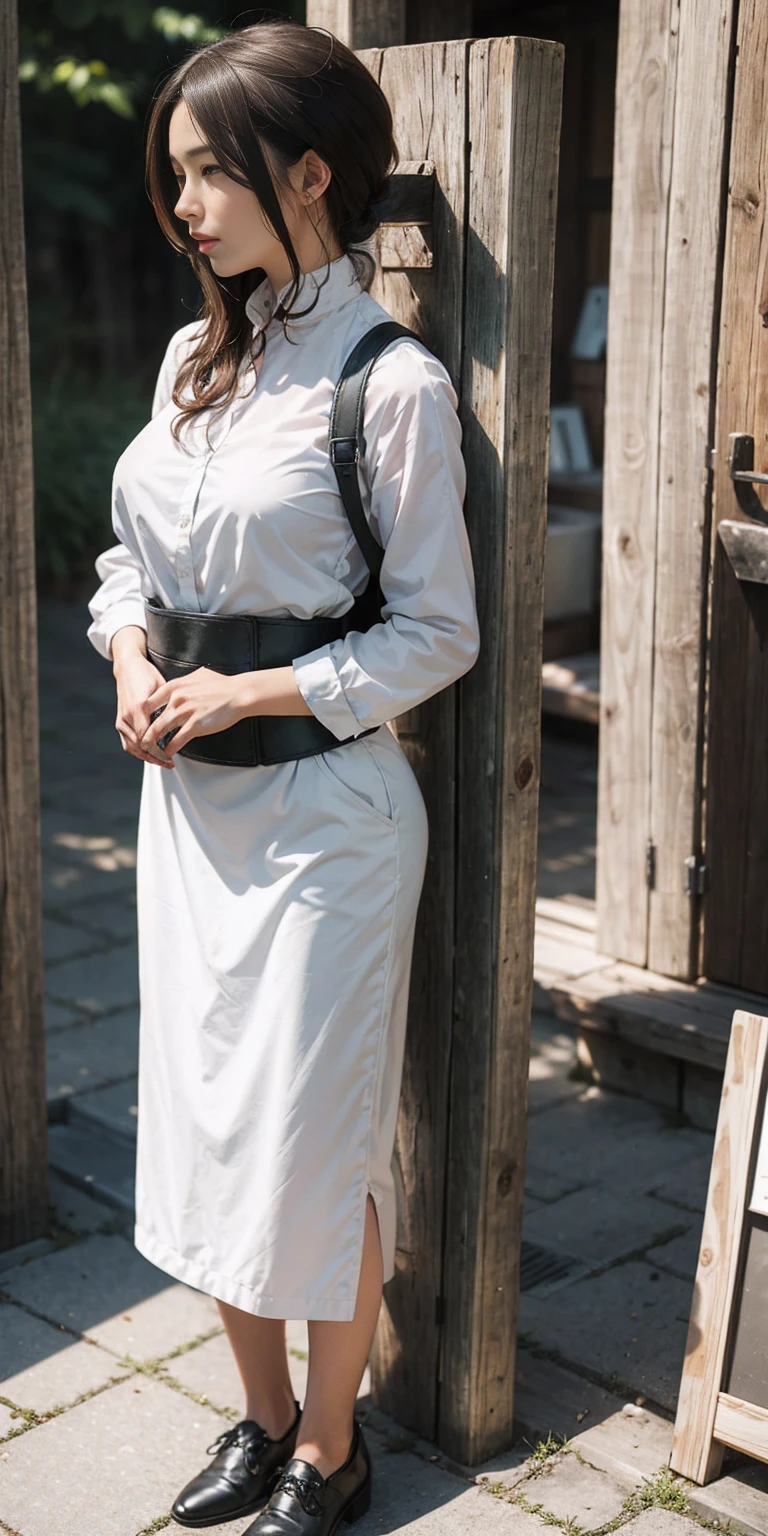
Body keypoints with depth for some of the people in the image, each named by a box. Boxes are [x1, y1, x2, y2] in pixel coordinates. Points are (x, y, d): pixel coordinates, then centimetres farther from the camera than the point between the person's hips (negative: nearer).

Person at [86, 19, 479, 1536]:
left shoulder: (391, 383, -13)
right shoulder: (196, 355, 8)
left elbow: (438, 632, -11)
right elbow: (132, 553, 16)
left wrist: (252, 691, -16)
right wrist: (133, 660, -3)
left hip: (322, 808, -7)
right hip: (188, 794, 7)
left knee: (316, 1138, 5)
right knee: (204, 1115, 15)